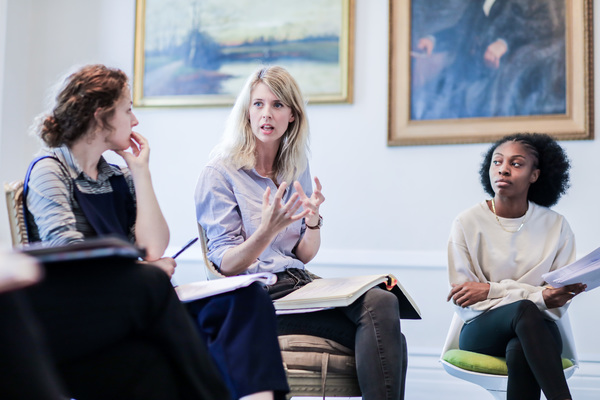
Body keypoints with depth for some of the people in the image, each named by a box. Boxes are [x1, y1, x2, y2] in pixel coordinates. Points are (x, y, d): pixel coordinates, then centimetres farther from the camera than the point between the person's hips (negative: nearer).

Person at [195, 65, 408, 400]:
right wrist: (268, 230, -24)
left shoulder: (297, 170, 15)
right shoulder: (219, 174, -1)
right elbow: (227, 266, -7)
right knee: (379, 309, -27)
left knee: (384, 301, -26)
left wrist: (313, 219, -7)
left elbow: (305, 256, 14)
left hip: (300, 284, 6)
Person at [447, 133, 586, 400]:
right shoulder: (467, 223, -1)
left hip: (537, 330, 1)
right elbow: (464, 303, -7)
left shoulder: (556, 226, 4)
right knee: (524, 309, -35)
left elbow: (558, 303, -2)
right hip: (481, 329, -1)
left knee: (519, 352, -37)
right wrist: (540, 296, -17)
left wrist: (492, 290, -14)